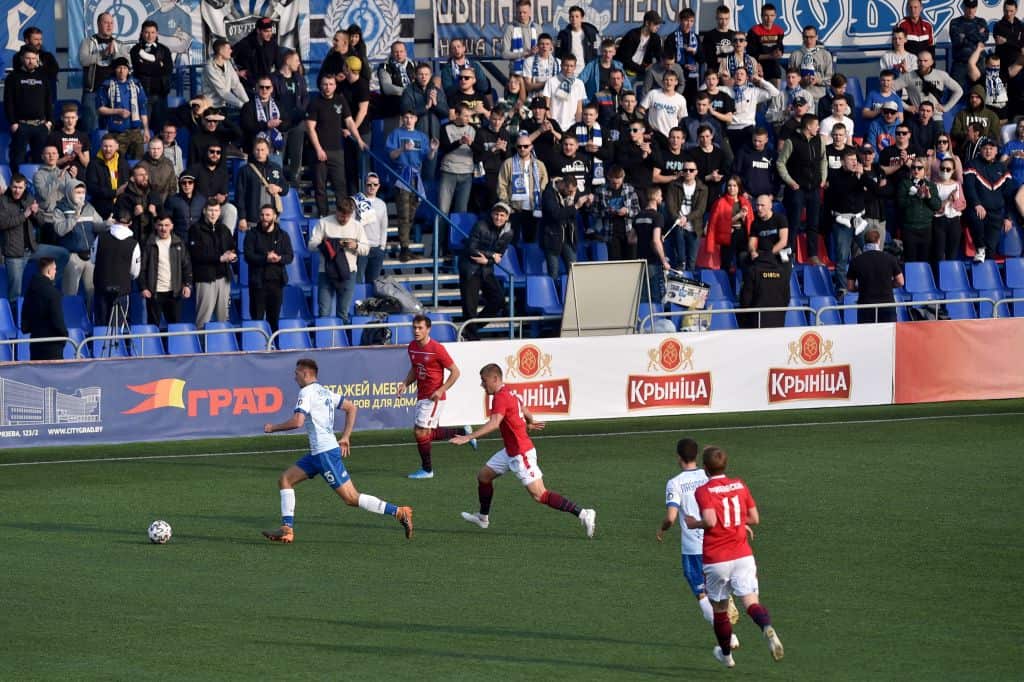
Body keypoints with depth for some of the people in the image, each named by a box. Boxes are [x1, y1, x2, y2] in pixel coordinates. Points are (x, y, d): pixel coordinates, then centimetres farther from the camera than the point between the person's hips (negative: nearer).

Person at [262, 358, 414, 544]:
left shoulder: (307, 392, -11)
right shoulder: (324, 392, 17)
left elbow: (297, 421, -23)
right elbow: (351, 407, 24)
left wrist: (273, 428, -7)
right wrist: (346, 437, 22)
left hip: (325, 453, -10)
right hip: (318, 453, 10)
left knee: (351, 498, -9)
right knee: (285, 480, 10)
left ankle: (399, 512, -10)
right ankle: (287, 530, 6)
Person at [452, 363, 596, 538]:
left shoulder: (500, 397, -20)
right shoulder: (511, 394, 9)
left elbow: (494, 424, -34)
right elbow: (527, 415, 25)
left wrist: (469, 437, -40)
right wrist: (530, 425, 48)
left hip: (521, 454, -10)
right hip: (510, 451, 10)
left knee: (540, 495, -11)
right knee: (484, 476, 18)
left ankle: (583, 514, -12)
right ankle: (483, 518, 34)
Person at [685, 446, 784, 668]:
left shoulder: (703, 491, -8)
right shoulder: (740, 486, 6)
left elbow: (710, 521, -22)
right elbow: (754, 518, 9)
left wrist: (694, 523, -3)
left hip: (715, 560, -3)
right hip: (742, 556, 3)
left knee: (719, 609, 15)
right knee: (750, 601, -7)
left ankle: (726, 654, 30)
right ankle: (768, 628, -38)